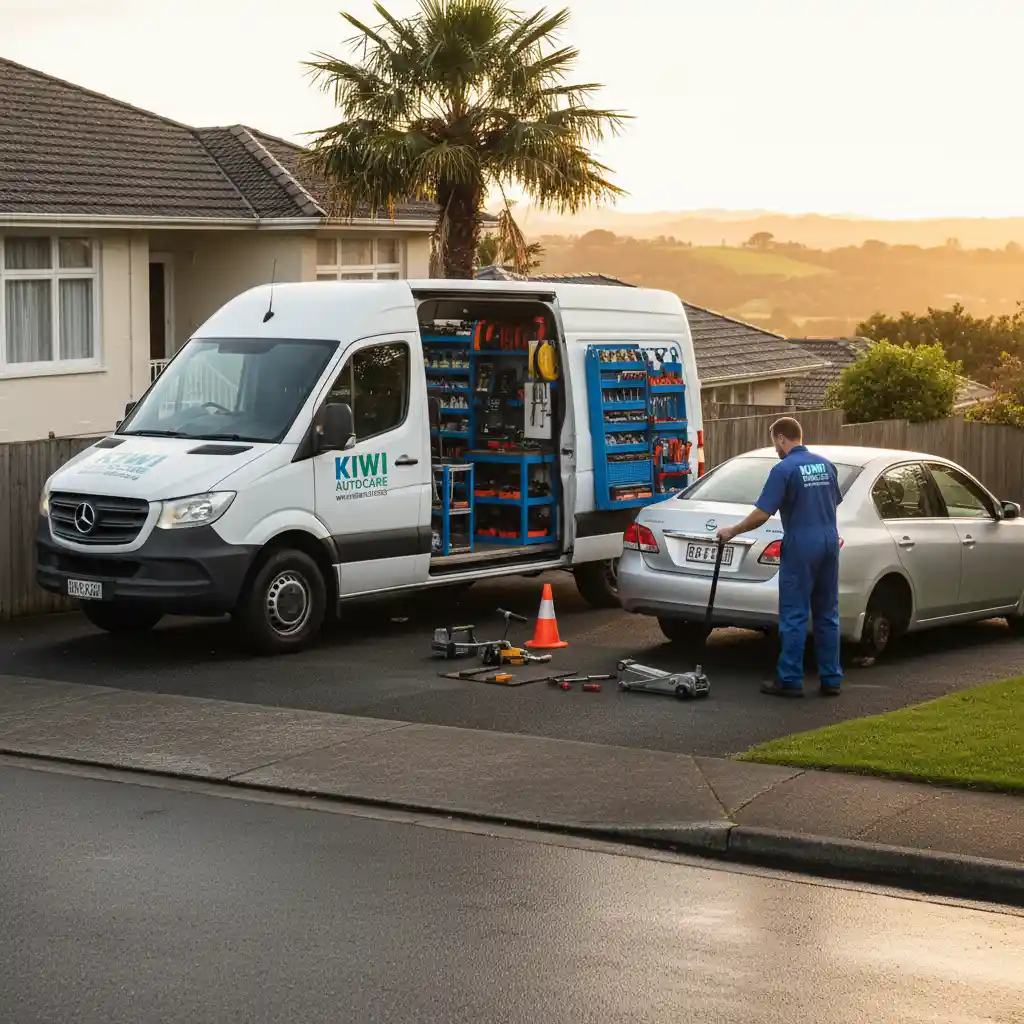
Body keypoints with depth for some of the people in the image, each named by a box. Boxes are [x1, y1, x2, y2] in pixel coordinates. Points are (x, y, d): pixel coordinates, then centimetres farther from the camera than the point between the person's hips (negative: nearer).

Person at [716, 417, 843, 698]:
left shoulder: (784, 469, -12)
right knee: (827, 615, 11)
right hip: (829, 543, 7)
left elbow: (762, 514, -14)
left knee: (794, 616, -2)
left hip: (801, 548, -7)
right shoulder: (825, 465, 10)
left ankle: (789, 681, 0)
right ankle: (831, 679, 12)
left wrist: (732, 532, -2)